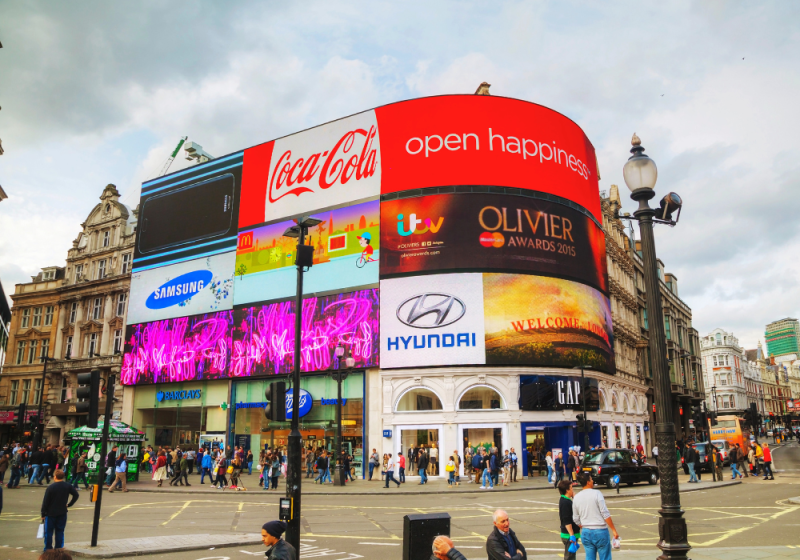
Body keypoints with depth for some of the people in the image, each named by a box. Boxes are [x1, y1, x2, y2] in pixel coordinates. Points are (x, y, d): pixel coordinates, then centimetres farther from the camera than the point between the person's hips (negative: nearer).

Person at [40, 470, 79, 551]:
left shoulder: (50, 487, -13)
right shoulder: (68, 486, -3)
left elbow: (45, 502, -10)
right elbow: (76, 495, -1)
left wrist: (43, 514, -1)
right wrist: (69, 504, 7)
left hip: (50, 513, -3)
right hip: (62, 513, 3)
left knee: (48, 532, 8)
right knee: (60, 532, 10)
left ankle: (48, 550, 11)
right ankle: (59, 549, 11)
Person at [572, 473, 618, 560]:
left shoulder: (576, 498, 4)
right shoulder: (596, 493, -11)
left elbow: (576, 519, 9)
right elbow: (605, 514, -14)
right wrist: (614, 530, -8)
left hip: (586, 532, 5)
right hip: (600, 531, -5)